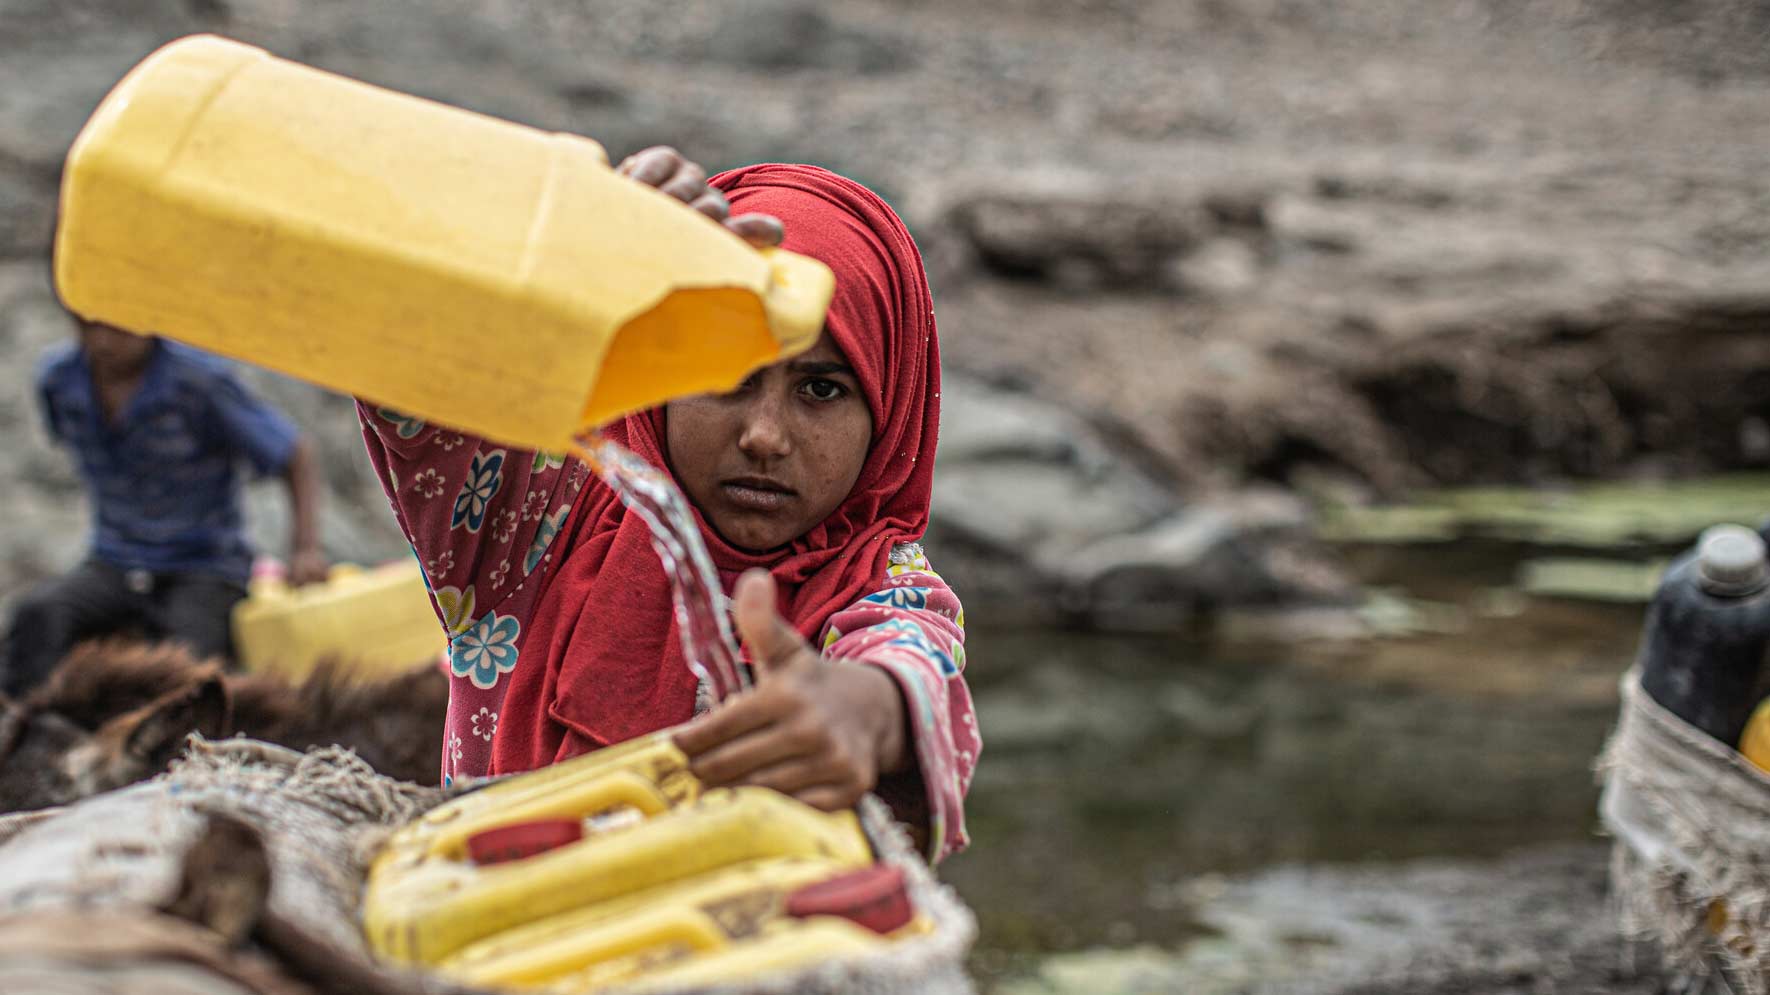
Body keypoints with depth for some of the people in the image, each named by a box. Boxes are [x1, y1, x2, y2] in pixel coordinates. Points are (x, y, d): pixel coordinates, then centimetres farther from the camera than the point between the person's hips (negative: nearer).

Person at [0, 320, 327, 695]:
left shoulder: (200, 380, -15)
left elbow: (296, 456, -7)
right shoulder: (57, 379, -1)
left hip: (206, 570, -3)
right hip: (114, 567, 4)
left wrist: (305, 548, -19)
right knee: (37, 614, -27)